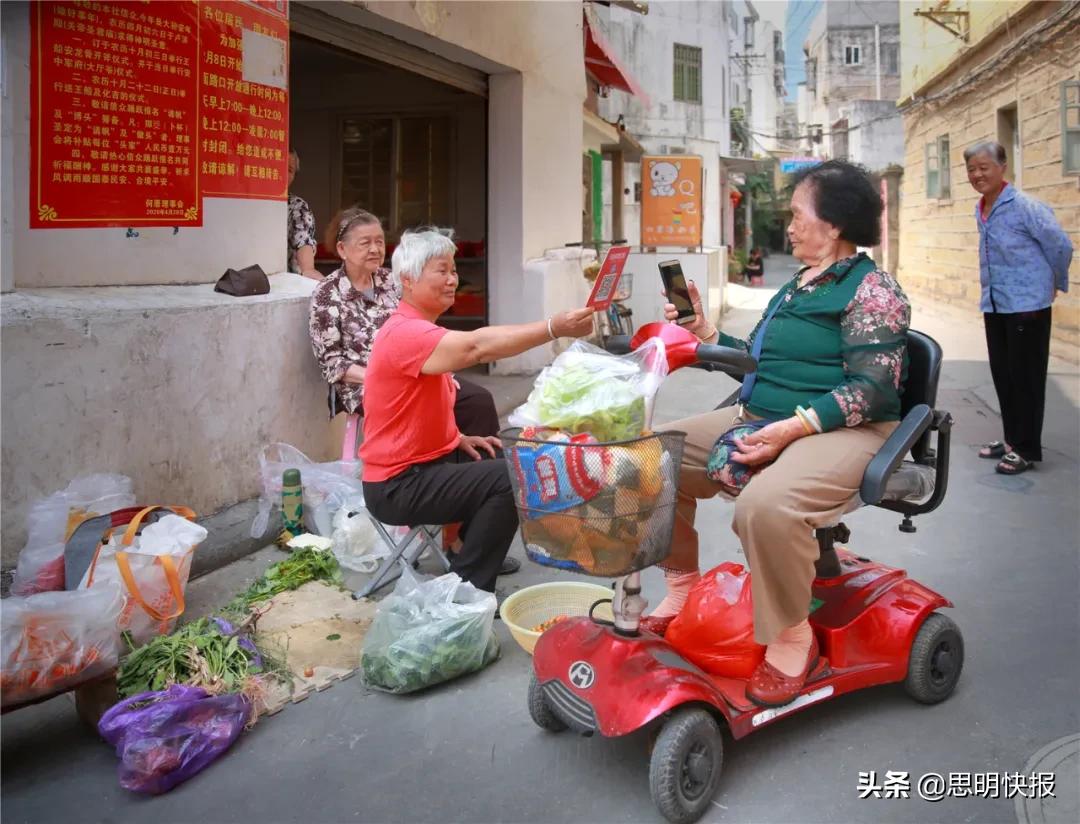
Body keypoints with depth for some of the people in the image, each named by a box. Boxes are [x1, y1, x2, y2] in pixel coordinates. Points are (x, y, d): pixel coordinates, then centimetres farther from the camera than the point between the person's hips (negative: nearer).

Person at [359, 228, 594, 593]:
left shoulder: (419, 328, 12)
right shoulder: (405, 332, -23)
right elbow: (476, 346, -40)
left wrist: (459, 438, 4)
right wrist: (554, 328, -45)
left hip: (429, 459, 10)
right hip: (399, 484, -10)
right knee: (508, 480, -22)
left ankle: (476, 548, 21)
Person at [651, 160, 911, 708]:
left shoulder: (871, 290, -8)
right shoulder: (795, 287, 20)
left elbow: (872, 389, -18)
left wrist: (792, 428, -26)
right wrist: (706, 333, 15)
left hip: (843, 430, -9)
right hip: (759, 418, 9)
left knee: (765, 503, -38)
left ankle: (792, 635, -15)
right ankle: (681, 586, 6)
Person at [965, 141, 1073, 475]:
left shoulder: (1024, 206, -15)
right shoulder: (980, 211, 8)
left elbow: (1061, 246, -8)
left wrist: (1056, 284, 5)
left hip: (1027, 305, -7)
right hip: (994, 306, 7)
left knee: (1025, 377, -1)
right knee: (1002, 375, 13)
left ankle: (1027, 448, 7)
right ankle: (1012, 438, 26)